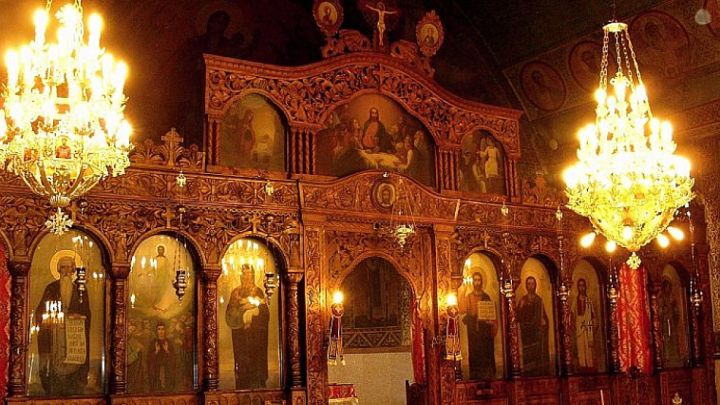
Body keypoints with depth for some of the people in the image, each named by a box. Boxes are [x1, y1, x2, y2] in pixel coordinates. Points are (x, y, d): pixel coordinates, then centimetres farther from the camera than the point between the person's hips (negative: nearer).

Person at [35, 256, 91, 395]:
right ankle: (54, 392, -1)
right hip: (55, 330, -1)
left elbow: (86, 312, 9)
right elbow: (41, 310, 4)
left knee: (74, 362, -4)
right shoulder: (51, 288, 8)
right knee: (55, 362, -6)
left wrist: (78, 316, -11)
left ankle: (73, 391, 0)